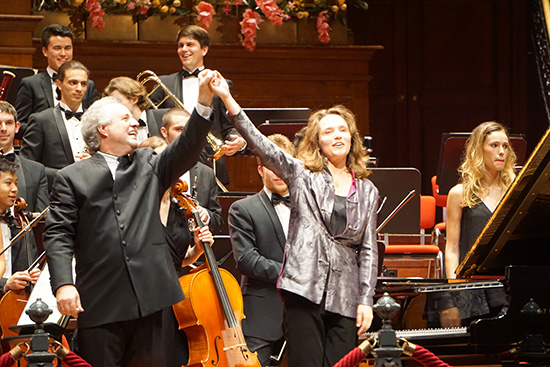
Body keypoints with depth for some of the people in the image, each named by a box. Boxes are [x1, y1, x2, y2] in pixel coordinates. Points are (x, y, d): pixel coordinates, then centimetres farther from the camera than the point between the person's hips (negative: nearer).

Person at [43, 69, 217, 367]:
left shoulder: (149, 165, 18)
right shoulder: (72, 178, 7)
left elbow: (186, 149, 3)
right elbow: (58, 234, 0)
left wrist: (204, 102, -10)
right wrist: (63, 284, -14)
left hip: (149, 298, 3)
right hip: (100, 305, -3)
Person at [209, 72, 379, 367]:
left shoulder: (367, 191, 14)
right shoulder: (302, 176, 7)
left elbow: (369, 249, 13)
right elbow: (259, 144, -5)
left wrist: (366, 300, 4)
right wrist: (227, 99, -17)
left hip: (345, 298, 2)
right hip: (304, 288, -2)